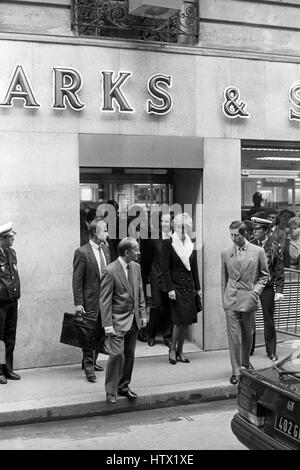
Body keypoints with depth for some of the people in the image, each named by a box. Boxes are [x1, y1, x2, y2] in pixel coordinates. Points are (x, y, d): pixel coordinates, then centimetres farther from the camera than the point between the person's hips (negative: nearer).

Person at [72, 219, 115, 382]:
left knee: (101, 332, 13)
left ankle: (91, 361, 31)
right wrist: (78, 303, -13)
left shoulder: (107, 249, 7)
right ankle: (88, 367, 11)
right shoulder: (82, 252, -11)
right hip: (90, 301, -6)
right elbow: (77, 280, -10)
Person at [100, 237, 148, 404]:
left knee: (130, 354, 11)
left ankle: (124, 387, 25)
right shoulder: (110, 271, -14)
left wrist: (143, 315, 10)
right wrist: (107, 325, -17)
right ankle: (111, 392, 3)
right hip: (119, 321, -6)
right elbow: (105, 301, -13)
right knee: (117, 354, -10)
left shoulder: (136, 267, 7)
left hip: (134, 320, 6)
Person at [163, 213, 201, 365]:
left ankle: (180, 351, 18)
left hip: (189, 286, 5)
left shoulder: (191, 244, 9)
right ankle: (172, 349, 10)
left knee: (187, 321, 6)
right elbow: (165, 268, -7)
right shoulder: (168, 243, -5)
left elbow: (194, 267, 14)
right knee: (180, 320, -9)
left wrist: (197, 287, 12)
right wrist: (169, 288, -12)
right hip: (176, 286, -5)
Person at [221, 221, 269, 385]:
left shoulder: (258, 251, -1)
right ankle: (235, 370, 5)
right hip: (231, 301, 0)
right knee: (234, 337, -4)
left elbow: (264, 274, 9)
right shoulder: (225, 253, 3)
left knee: (248, 335, 14)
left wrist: (256, 290, -5)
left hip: (249, 299, 0)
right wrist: (224, 299, 9)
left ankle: (246, 362, 37)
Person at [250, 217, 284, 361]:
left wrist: (279, 290, -7)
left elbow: (279, 271, -2)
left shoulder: (275, 247, -4)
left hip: (267, 288, -2)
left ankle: (271, 351, 16)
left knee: (268, 320, 5)